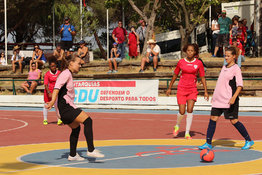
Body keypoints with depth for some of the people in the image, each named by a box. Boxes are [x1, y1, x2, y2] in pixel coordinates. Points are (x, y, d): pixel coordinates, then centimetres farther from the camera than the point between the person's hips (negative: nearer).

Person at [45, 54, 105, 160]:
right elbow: (57, 87, -23)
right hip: (65, 106, -11)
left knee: (76, 128, 21)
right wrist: (53, 101, -36)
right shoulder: (66, 73, -9)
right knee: (87, 120, -18)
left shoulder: (68, 74, 21)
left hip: (66, 107, 11)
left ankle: (72, 155, 29)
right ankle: (91, 150, -23)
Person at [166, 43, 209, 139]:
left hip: (192, 89, 0)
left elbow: (202, 78, 5)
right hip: (181, 89, 0)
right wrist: (169, 88, 14)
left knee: (190, 110, -11)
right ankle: (177, 126, 26)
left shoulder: (198, 63, 0)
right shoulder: (181, 62, 1)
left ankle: (187, 133, -2)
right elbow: (175, 75, 12)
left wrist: (206, 91, 1)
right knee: (182, 112, -6)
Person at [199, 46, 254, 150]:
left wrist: (234, 97, -26)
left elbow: (240, 86, -15)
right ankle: (208, 143, 5)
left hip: (229, 101, -7)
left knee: (234, 121, -3)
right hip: (218, 99, 7)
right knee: (213, 119, 1)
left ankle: (249, 141, 12)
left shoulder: (236, 69, -9)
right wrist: (215, 96, 24)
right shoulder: (224, 67, 14)